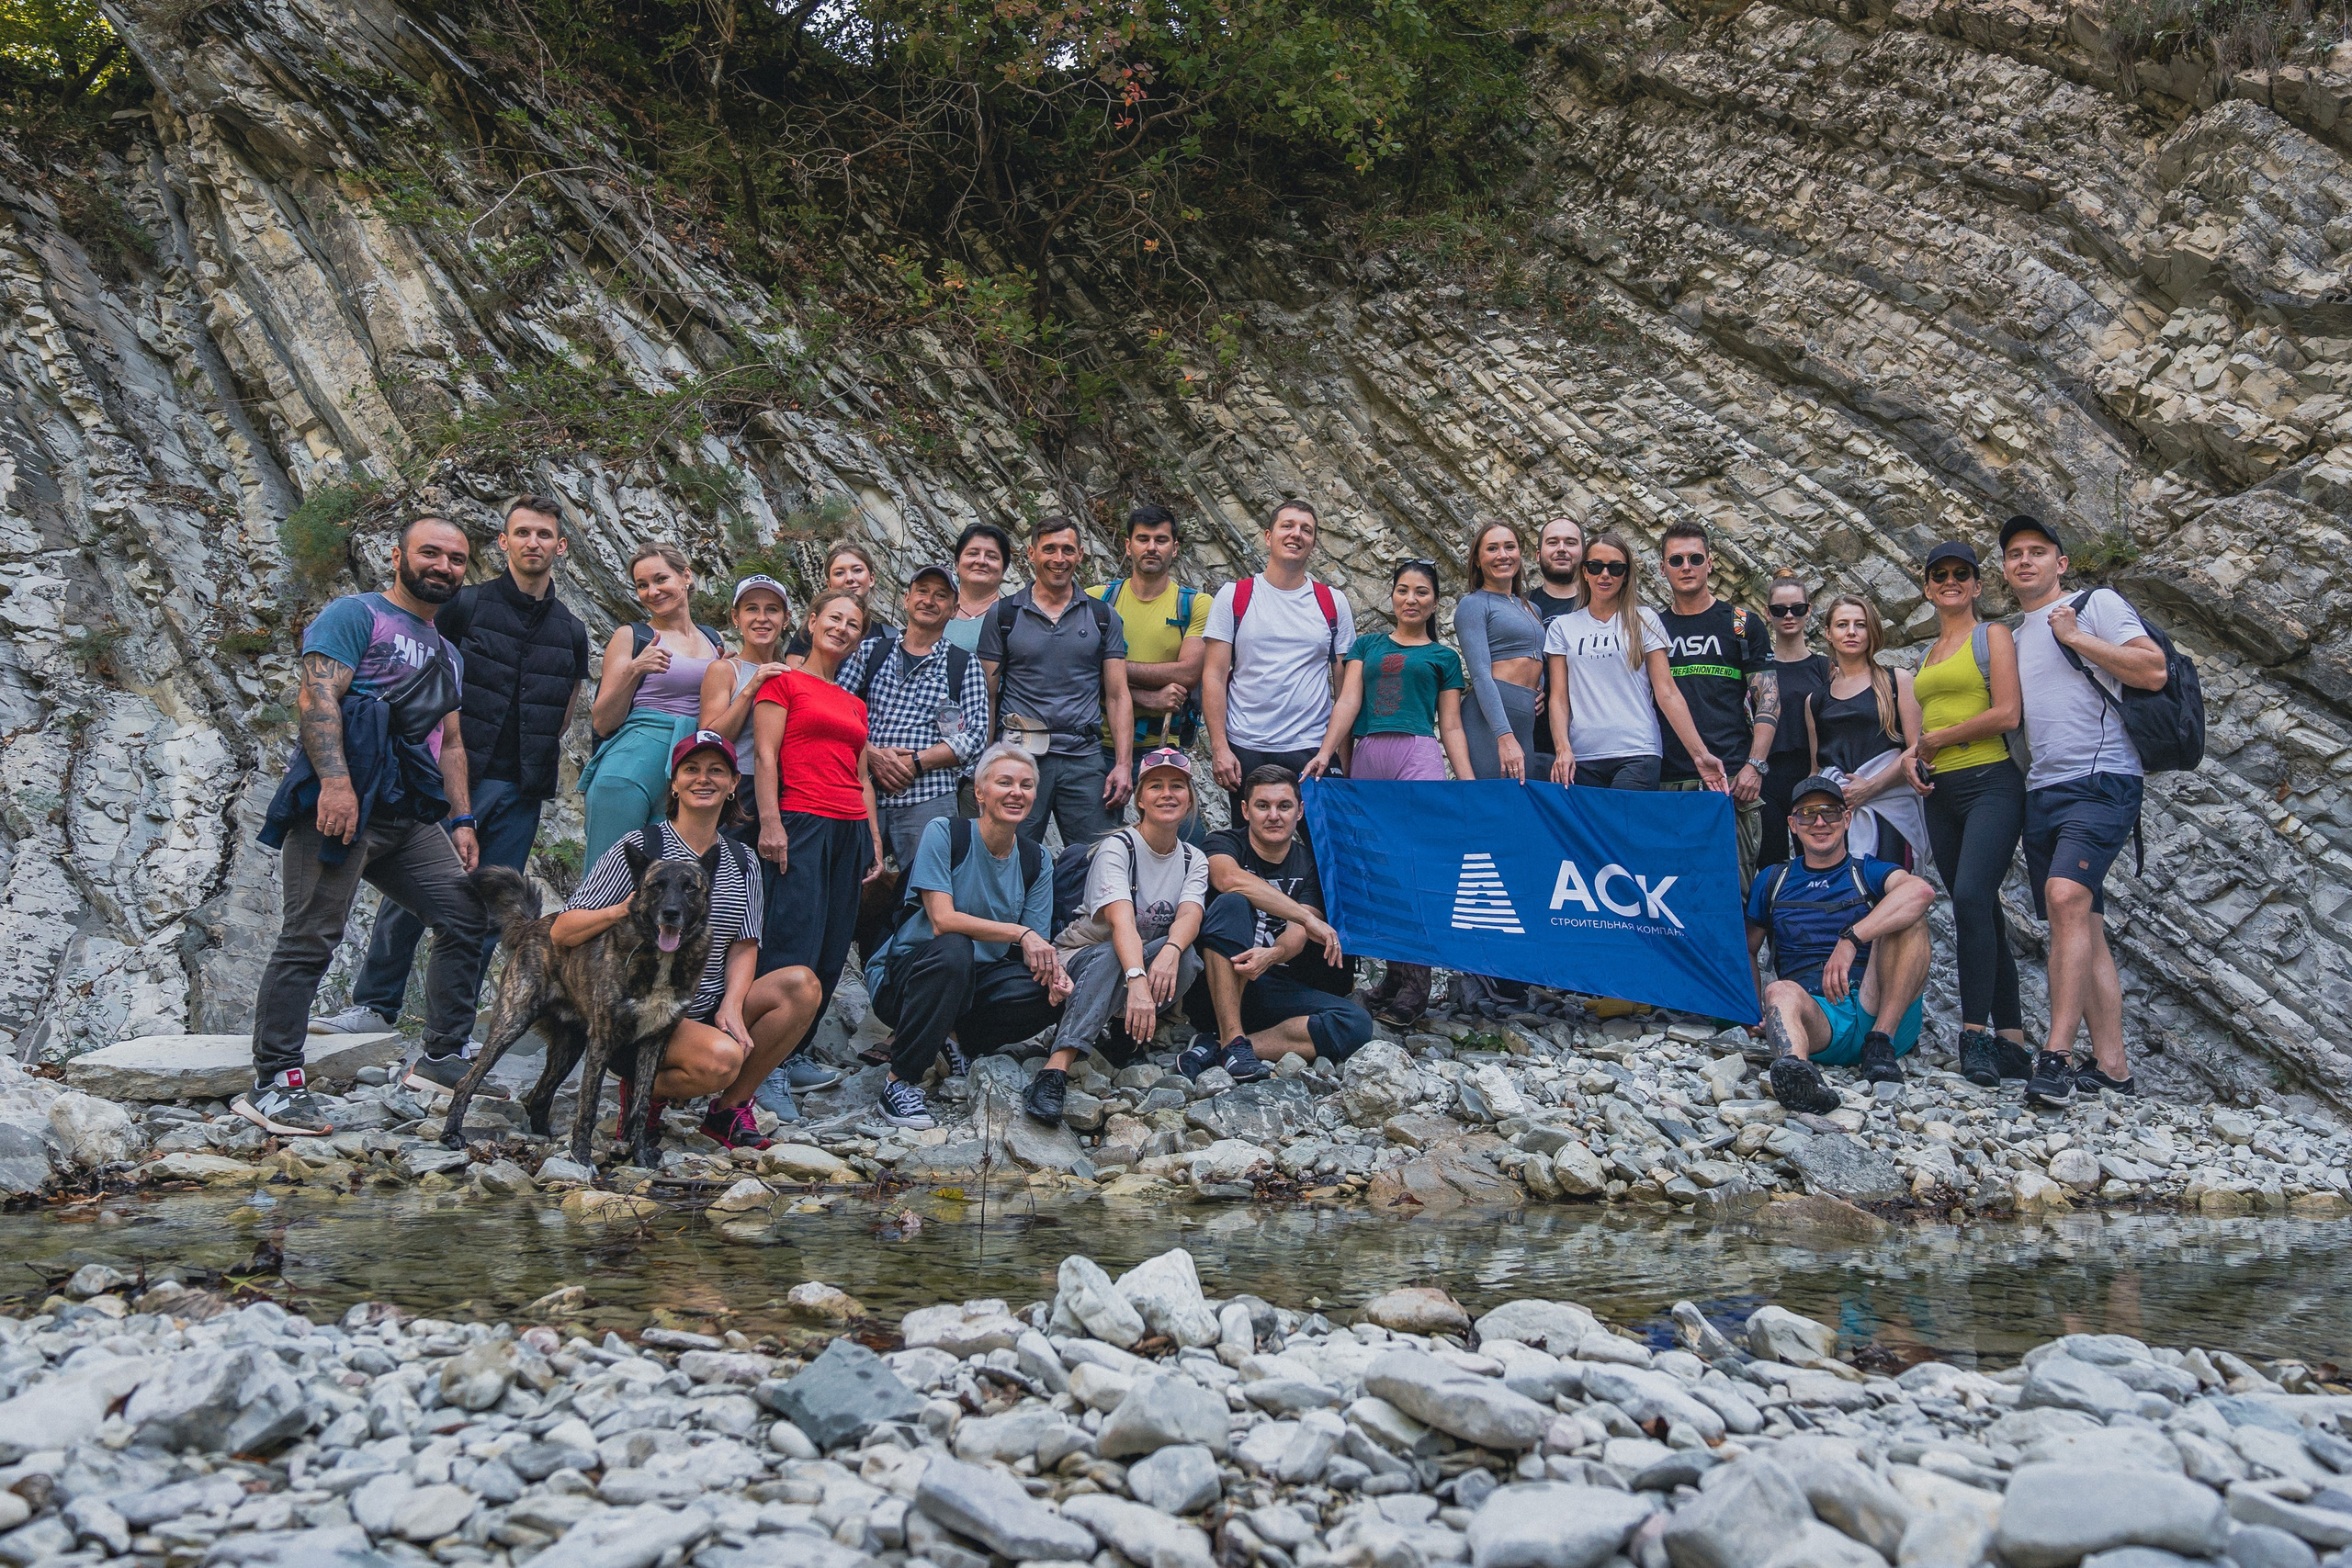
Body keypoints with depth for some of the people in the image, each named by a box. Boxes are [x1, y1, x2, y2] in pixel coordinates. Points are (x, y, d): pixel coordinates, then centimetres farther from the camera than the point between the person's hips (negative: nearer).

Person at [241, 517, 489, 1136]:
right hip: (342, 802, -8)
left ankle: (443, 1056, 15)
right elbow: (315, 697, -12)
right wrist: (335, 782, -24)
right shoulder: (356, 615, 0)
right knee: (310, 939, -9)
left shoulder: (449, 655, 26)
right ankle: (272, 1084, -4)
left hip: (410, 816, 8)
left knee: (467, 916, 4)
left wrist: (461, 820, 16)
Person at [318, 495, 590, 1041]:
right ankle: (374, 1004, 10)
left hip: (520, 791, 3)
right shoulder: (466, 604, 2)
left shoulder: (571, 631, 12)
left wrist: (538, 764, 9)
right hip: (453, 776, -3)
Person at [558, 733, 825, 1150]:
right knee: (722, 1058, -34)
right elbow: (561, 933, -7)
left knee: (803, 985, -18)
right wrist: (623, 910, -26)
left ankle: (729, 1107, -4)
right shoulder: (641, 846, -5)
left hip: (708, 1014, 6)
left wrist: (732, 1004, -13)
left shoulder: (741, 862, 12)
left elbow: (745, 946, 6)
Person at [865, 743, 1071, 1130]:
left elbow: (1037, 947, -2)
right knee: (953, 949, -37)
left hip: (973, 982, 4)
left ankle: (950, 1037, 1)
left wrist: (1054, 968, -25)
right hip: (904, 974, -4)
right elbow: (942, 920, -22)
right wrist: (1020, 933, -25)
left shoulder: (1035, 861, 3)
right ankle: (900, 1080, -23)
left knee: (1051, 991, -23)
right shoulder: (945, 833, -12)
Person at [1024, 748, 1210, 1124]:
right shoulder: (1117, 848, -13)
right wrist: (1136, 981, -49)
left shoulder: (1194, 861, 2)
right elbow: (1121, 920, -31)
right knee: (1110, 955, -40)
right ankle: (1056, 1068, -52)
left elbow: (1190, 915, -19)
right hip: (1084, 960, -4)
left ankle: (1127, 1033, -14)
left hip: (1150, 959, 4)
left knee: (1185, 954, -30)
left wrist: (1170, 952, -43)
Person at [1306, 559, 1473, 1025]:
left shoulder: (1443, 657, 17)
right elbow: (1348, 700, 7)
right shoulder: (1367, 645, 20)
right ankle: (1396, 973, 9)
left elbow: (1451, 727, 13)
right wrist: (1325, 752, -8)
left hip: (1418, 754, -2)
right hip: (1367, 756, 3)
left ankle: (1415, 982, -13)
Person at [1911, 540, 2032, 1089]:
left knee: (1971, 897, -24)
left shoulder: (1993, 635, 1)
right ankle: (2011, 1041, 7)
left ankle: (1975, 1033, -23)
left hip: (1990, 783, -7)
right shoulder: (1928, 653, 20)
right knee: (1981, 917, 5)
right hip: (1941, 793, 7)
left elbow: (2007, 714, -11)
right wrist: (1916, 755, 1)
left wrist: (1938, 738, -4)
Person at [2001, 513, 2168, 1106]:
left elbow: (2153, 671, -11)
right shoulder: (2015, 636, 23)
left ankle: (2058, 1054, -31)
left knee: (2066, 896, -26)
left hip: (2100, 781, -8)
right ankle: (2111, 1066, 6)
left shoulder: (2097, 603, 2)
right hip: (2040, 791, 8)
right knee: (2084, 928, 5)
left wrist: (2075, 637, -8)